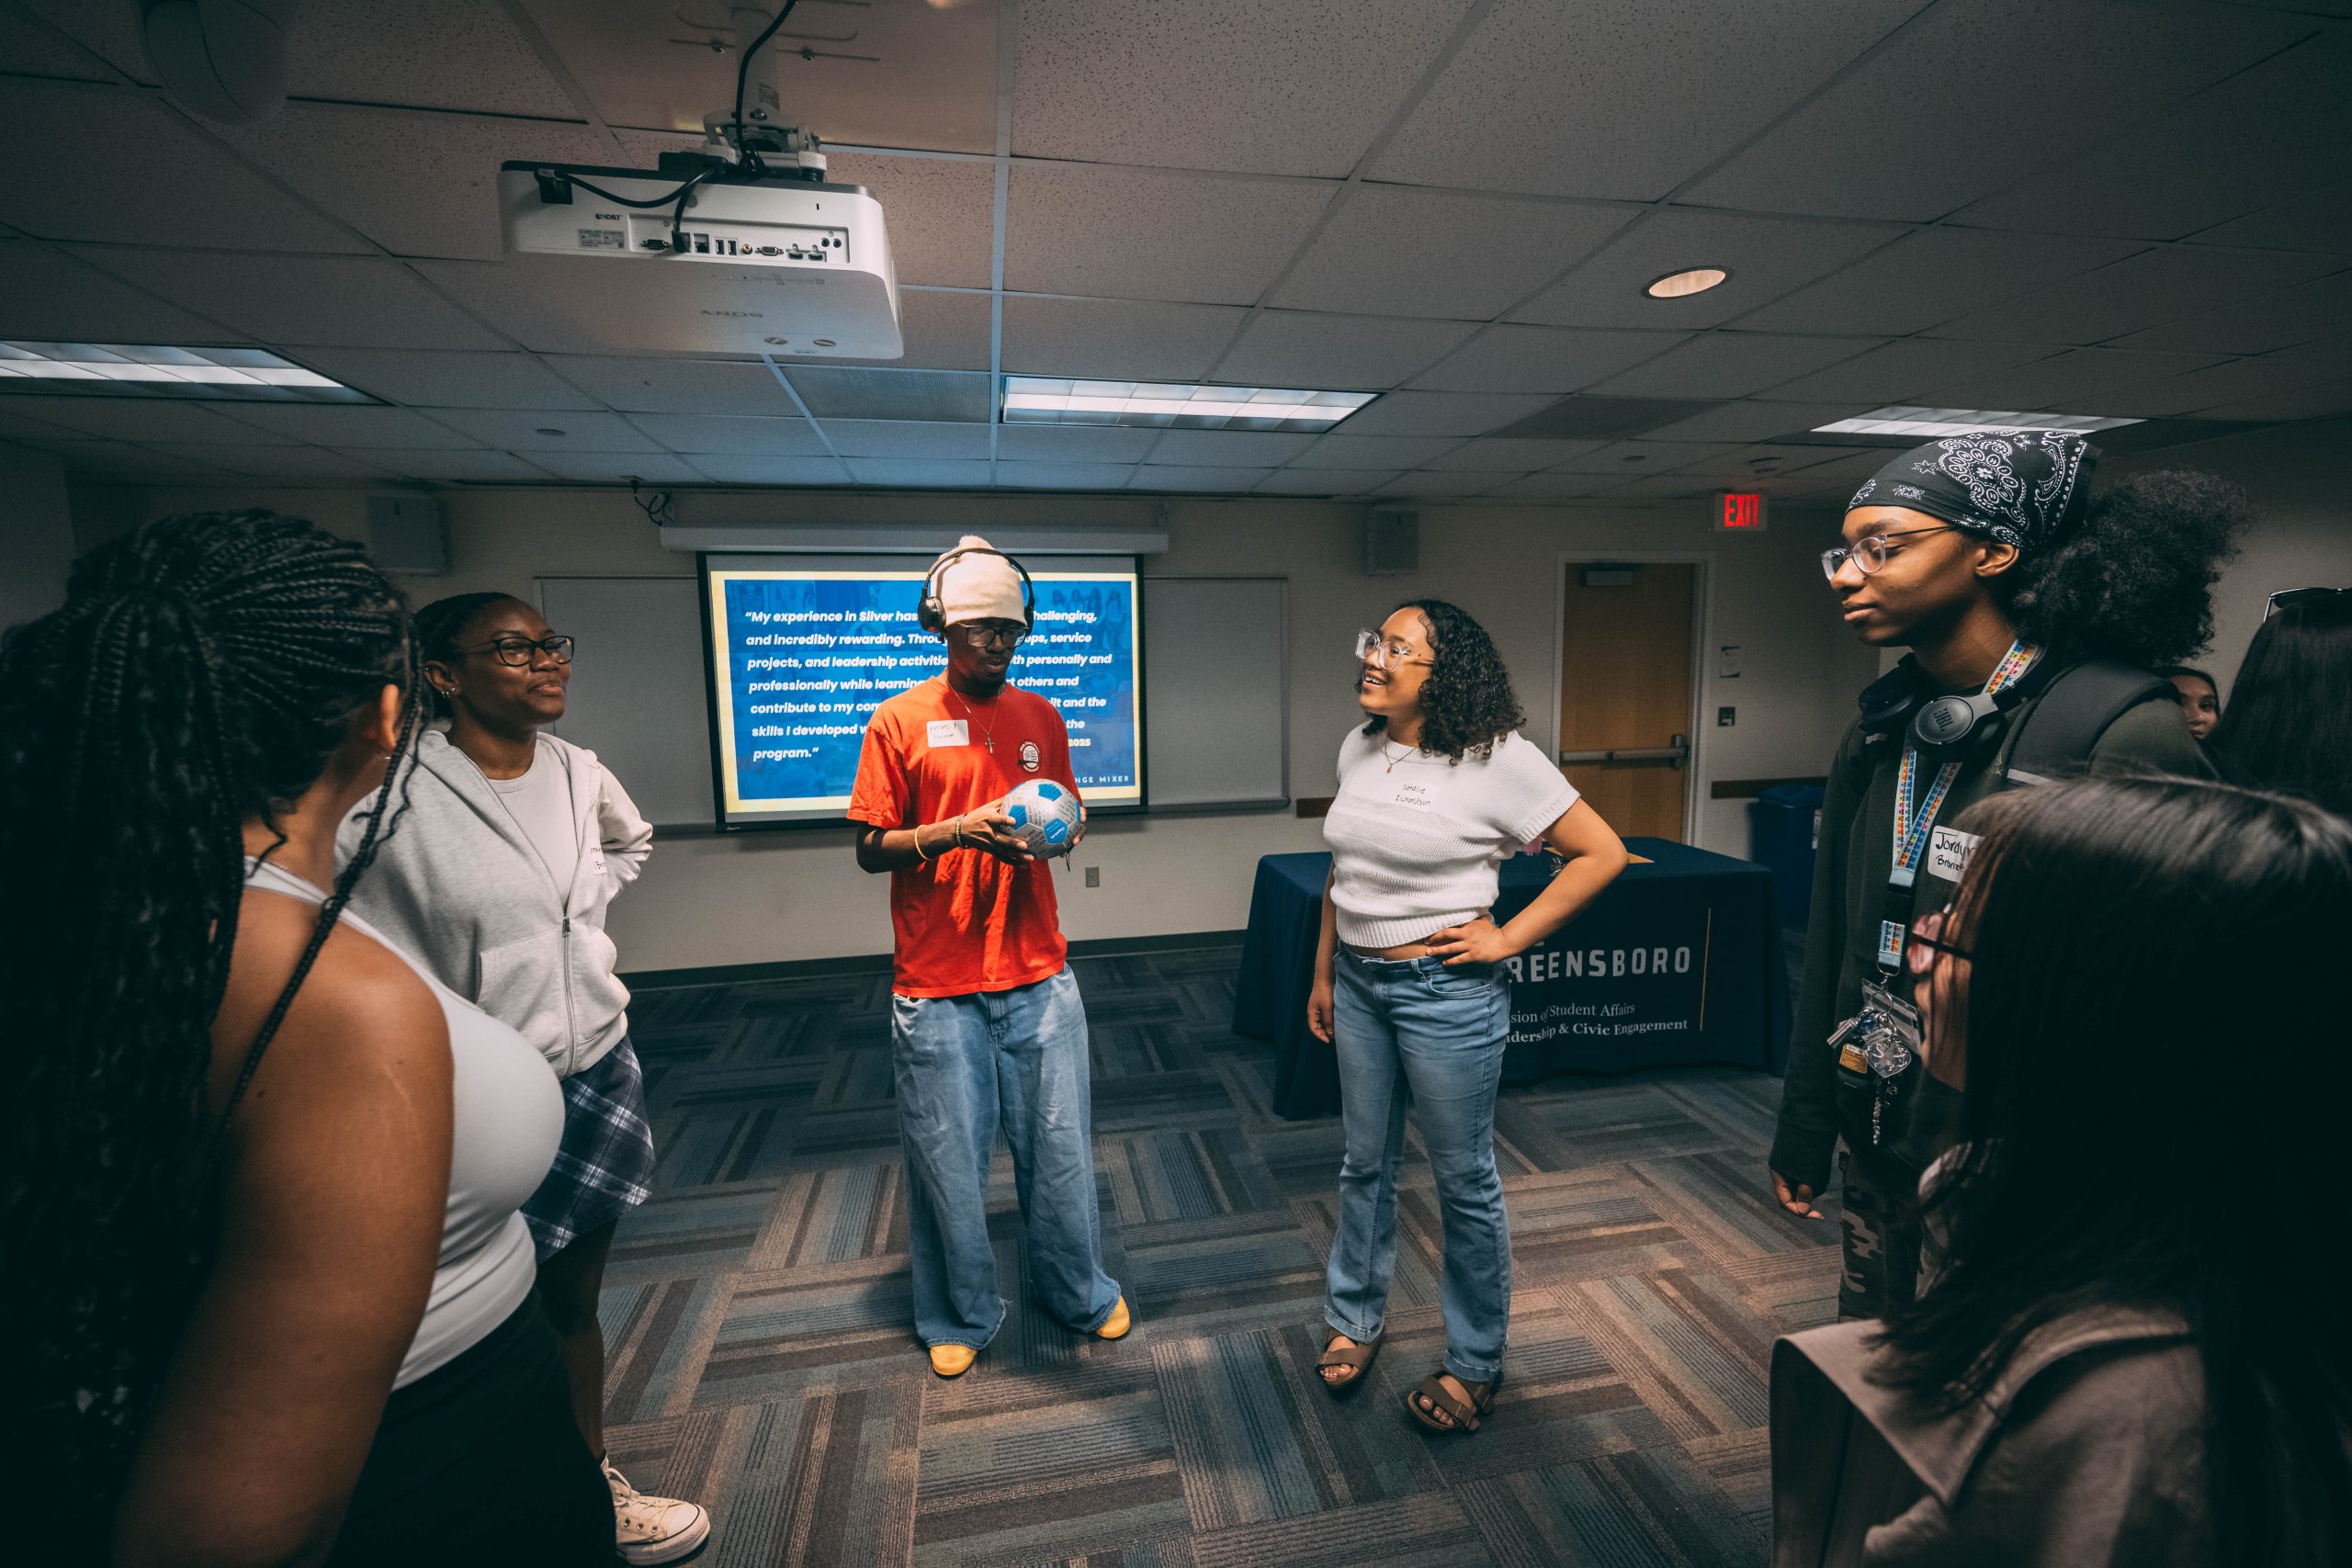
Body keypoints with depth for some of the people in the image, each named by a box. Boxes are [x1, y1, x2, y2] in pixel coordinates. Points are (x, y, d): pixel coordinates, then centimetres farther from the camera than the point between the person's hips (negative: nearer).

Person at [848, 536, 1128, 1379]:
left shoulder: (1042, 717, 7)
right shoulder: (899, 721, -4)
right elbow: (869, 849, -4)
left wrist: (1060, 828, -8)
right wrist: (956, 831, -21)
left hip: (1039, 973, 3)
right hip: (937, 984, -2)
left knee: (1060, 1146, 13)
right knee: (949, 1158, 11)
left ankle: (1079, 1292, 38)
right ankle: (961, 1316, 36)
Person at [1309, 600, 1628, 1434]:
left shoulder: (1497, 759, -15)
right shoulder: (1359, 748, 3)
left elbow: (1601, 852, -12)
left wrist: (1509, 937, -14)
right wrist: (1323, 973, 14)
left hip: (1446, 990, -5)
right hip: (1359, 982, 6)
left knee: (1465, 1183, 12)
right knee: (1365, 1165, 20)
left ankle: (1474, 1364, 34)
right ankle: (1354, 1319, 43)